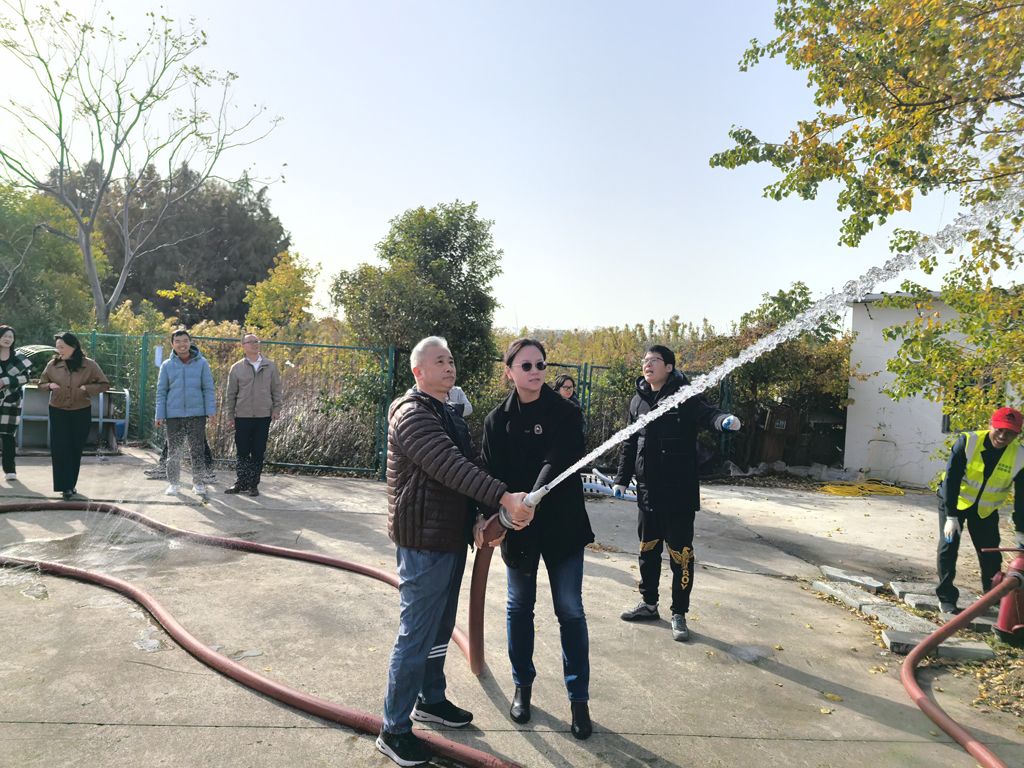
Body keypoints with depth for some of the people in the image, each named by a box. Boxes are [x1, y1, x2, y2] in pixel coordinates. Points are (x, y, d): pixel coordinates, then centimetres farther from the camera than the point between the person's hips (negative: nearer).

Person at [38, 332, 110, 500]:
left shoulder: (89, 365, -6)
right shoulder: (53, 365, -2)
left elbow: (104, 385, 1)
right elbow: (41, 382, 14)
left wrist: (86, 388, -15)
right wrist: (50, 385, -8)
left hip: (81, 412, -1)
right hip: (58, 412, 1)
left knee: (76, 449, 8)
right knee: (60, 448, -7)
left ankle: (72, 484, 23)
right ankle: (65, 486, -4)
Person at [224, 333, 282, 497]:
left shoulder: (270, 366, 6)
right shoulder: (236, 368, 4)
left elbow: (276, 389, 9)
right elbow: (231, 394, 6)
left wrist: (276, 409, 1)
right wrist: (229, 416, 4)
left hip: (264, 416, 0)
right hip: (242, 416, 0)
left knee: (258, 453, 4)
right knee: (242, 452, 4)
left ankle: (253, 485, 13)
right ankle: (241, 483, 15)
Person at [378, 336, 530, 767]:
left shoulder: (450, 415, 15)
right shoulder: (412, 414, -17)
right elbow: (451, 467, -29)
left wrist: (484, 517, 4)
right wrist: (504, 497, -36)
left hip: (452, 538, 9)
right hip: (423, 541, -9)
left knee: (440, 629, 21)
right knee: (416, 635, -1)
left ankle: (430, 700, 39)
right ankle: (394, 730, 14)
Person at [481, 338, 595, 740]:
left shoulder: (567, 414, -7)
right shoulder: (497, 420, 0)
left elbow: (557, 465, -19)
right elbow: (492, 476, -4)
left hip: (562, 525, -2)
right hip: (516, 527, 2)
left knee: (570, 611, 5)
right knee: (520, 608, 14)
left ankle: (579, 699, 21)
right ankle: (522, 686, 34)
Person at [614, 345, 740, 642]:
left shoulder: (684, 397, -9)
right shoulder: (639, 401, 8)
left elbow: (706, 413, -28)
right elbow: (630, 444, 15)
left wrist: (724, 420, -51)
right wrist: (622, 479, 13)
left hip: (679, 494, -5)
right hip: (647, 492, 6)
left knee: (680, 555, 3)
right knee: (648, 550, 17)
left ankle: (679, 614, 18)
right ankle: (648, 604, 35)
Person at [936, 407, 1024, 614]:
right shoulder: (968, 442, -25)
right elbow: (951, 479, -24)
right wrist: (951, 516, -27)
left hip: (986, 509, 2)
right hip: (954, 502, -2)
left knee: (990, 554, 5)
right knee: (948, 547, -8)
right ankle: (946, 599, 1)